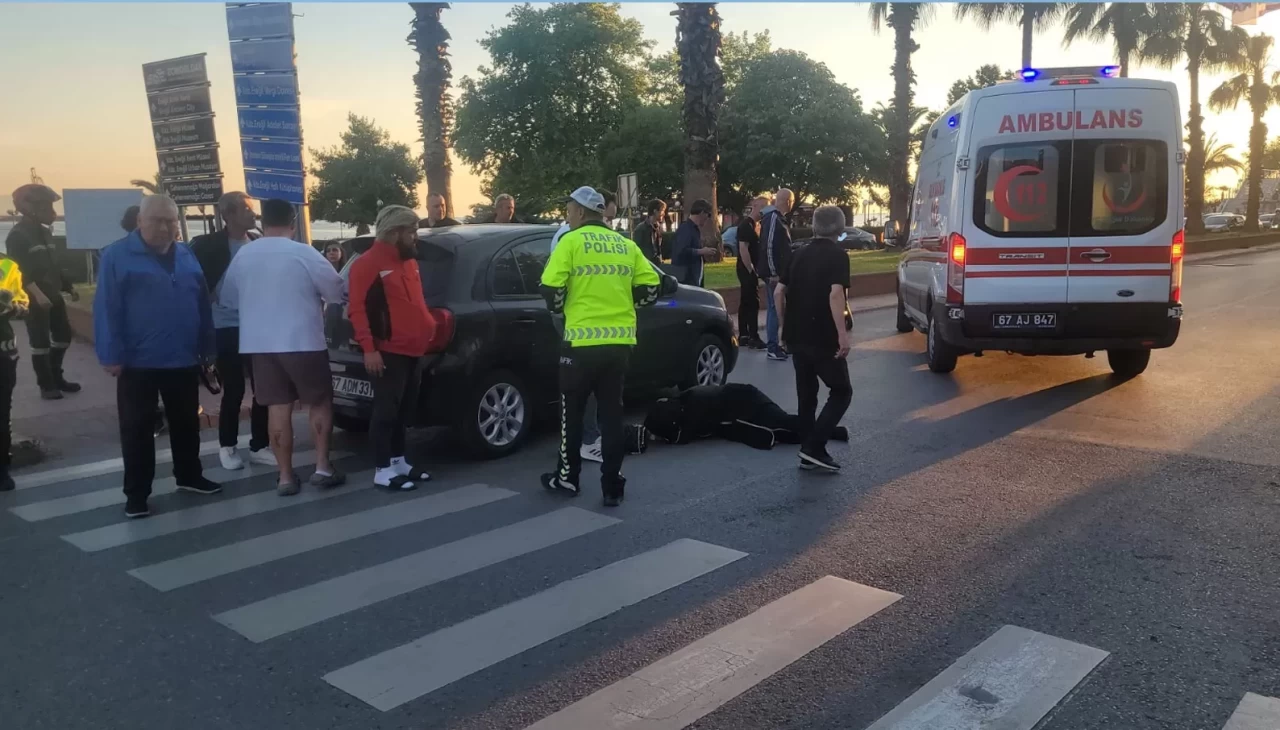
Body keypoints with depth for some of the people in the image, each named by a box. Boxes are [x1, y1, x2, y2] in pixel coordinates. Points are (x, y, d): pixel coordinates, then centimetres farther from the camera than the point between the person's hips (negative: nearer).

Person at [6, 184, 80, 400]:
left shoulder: (45, 232, 14)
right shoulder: (17, 235, -11)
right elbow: (19, 270, -20)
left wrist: (69, 287, 19)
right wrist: (37, 294, -30)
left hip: (53, 295, 8)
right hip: (34, 299, -8)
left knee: (63, 335, 13)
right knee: (41, 342, -3)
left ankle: (56, 377, 26)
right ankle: (46, 385, 6)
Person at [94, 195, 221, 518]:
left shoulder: (187, 256, 9)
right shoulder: (116, 256, -6)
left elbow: (202, 305, 11)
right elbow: (106, 309, -10)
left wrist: (207, 348, 8)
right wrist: (112, 356, -14)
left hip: (184, 360, 5)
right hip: (138, 362, -4)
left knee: (187, 424, 16)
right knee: (137, 429, 4)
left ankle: (189, 476, 32)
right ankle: (136, 494, 12)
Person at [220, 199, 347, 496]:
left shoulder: (243, 255, 4)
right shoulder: (304, 253, -10)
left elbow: (228, 298, 14)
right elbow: (336, 292, -3)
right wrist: (313, 297, 19)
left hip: (259, 343, 4)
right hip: (302, 341, -4)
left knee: (277, 408, 7)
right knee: (319, 402, 10)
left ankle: (286, 476, 8)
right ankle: (322, 467, 7)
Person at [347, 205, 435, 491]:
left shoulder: (408, 262, 18)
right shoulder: (368, 263, -11)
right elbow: (357, 308, -16)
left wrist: (428, 326, 14)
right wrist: (369, 348, -21)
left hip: (414, 351, 9)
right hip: (389, 352, -9)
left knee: (405, 410, 14)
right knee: (387, 411, -5)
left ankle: (399, 461, 24)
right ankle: (383, 470, 1)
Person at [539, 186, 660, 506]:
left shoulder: (571, 242, -3)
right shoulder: (626, 245, 10)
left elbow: (551, 290, -11)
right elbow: (650, 288, 7)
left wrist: (561, 307, 10)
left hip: (582, 341, -4)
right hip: (620, 342, 4)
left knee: (571, 411, 12)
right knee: (611, 412, 10)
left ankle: (567, 477, 23)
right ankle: (613, 486, 11)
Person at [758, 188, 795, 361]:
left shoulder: (778, 217, 16)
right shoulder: (773, 218, -16)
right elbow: (768, 246, -23)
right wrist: (773, 273, -23)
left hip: (779, 272, 10)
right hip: (774, 273, -10)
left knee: (776, 308, 13)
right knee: (775, 308, -6)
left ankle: (775, 343, 20)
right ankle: (773, 347, -3)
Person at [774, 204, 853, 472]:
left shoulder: (800, 254, 12)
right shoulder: (837, 255, -7)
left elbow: (779, 293, 10)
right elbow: (835, 294, -21)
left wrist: (785, 326, 19)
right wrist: (842, 333, -22)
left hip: (797, 336, 6)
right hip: (823, 337, -6)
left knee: (806, 395, 14)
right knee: (841, 392, 5)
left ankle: (809, 453, 17)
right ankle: (813, 448, -6)